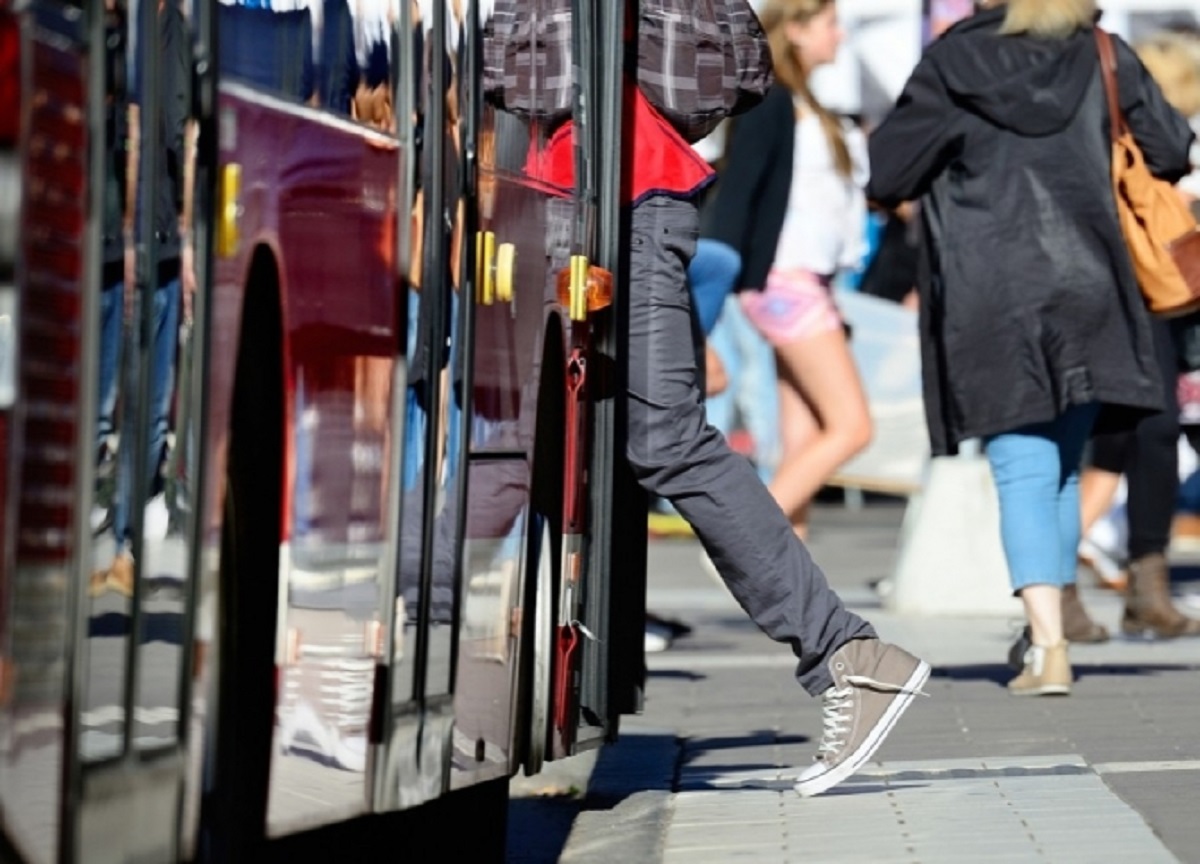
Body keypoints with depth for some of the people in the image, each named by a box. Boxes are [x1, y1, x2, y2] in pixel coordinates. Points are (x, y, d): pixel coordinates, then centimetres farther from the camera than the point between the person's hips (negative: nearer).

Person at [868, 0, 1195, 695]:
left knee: (1023, 474, -4)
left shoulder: (951, 65, -2)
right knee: (1064, 469, 15)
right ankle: (1049, 631, 18)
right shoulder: (1105, 59, 4)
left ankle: (1050, 645, -17)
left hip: (990, 298, -2)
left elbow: (886, 178, -2)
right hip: (1085, 286, 2)